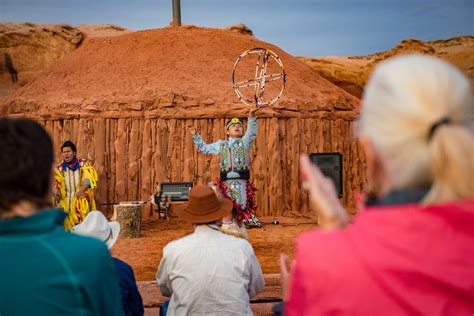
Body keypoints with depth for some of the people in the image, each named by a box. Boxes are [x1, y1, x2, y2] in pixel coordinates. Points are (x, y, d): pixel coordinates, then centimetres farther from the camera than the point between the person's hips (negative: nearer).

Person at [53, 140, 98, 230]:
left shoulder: (83, 163, 4)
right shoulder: (59, 168, 10)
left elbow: (88, 178, -10)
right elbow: (55, 182, 2)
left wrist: (82, 189, -28)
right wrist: (56, 192, -21)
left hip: (81, 200, -2)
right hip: (65, 201, 2)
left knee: (82, 222, -16)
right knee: (67, 224, -6)